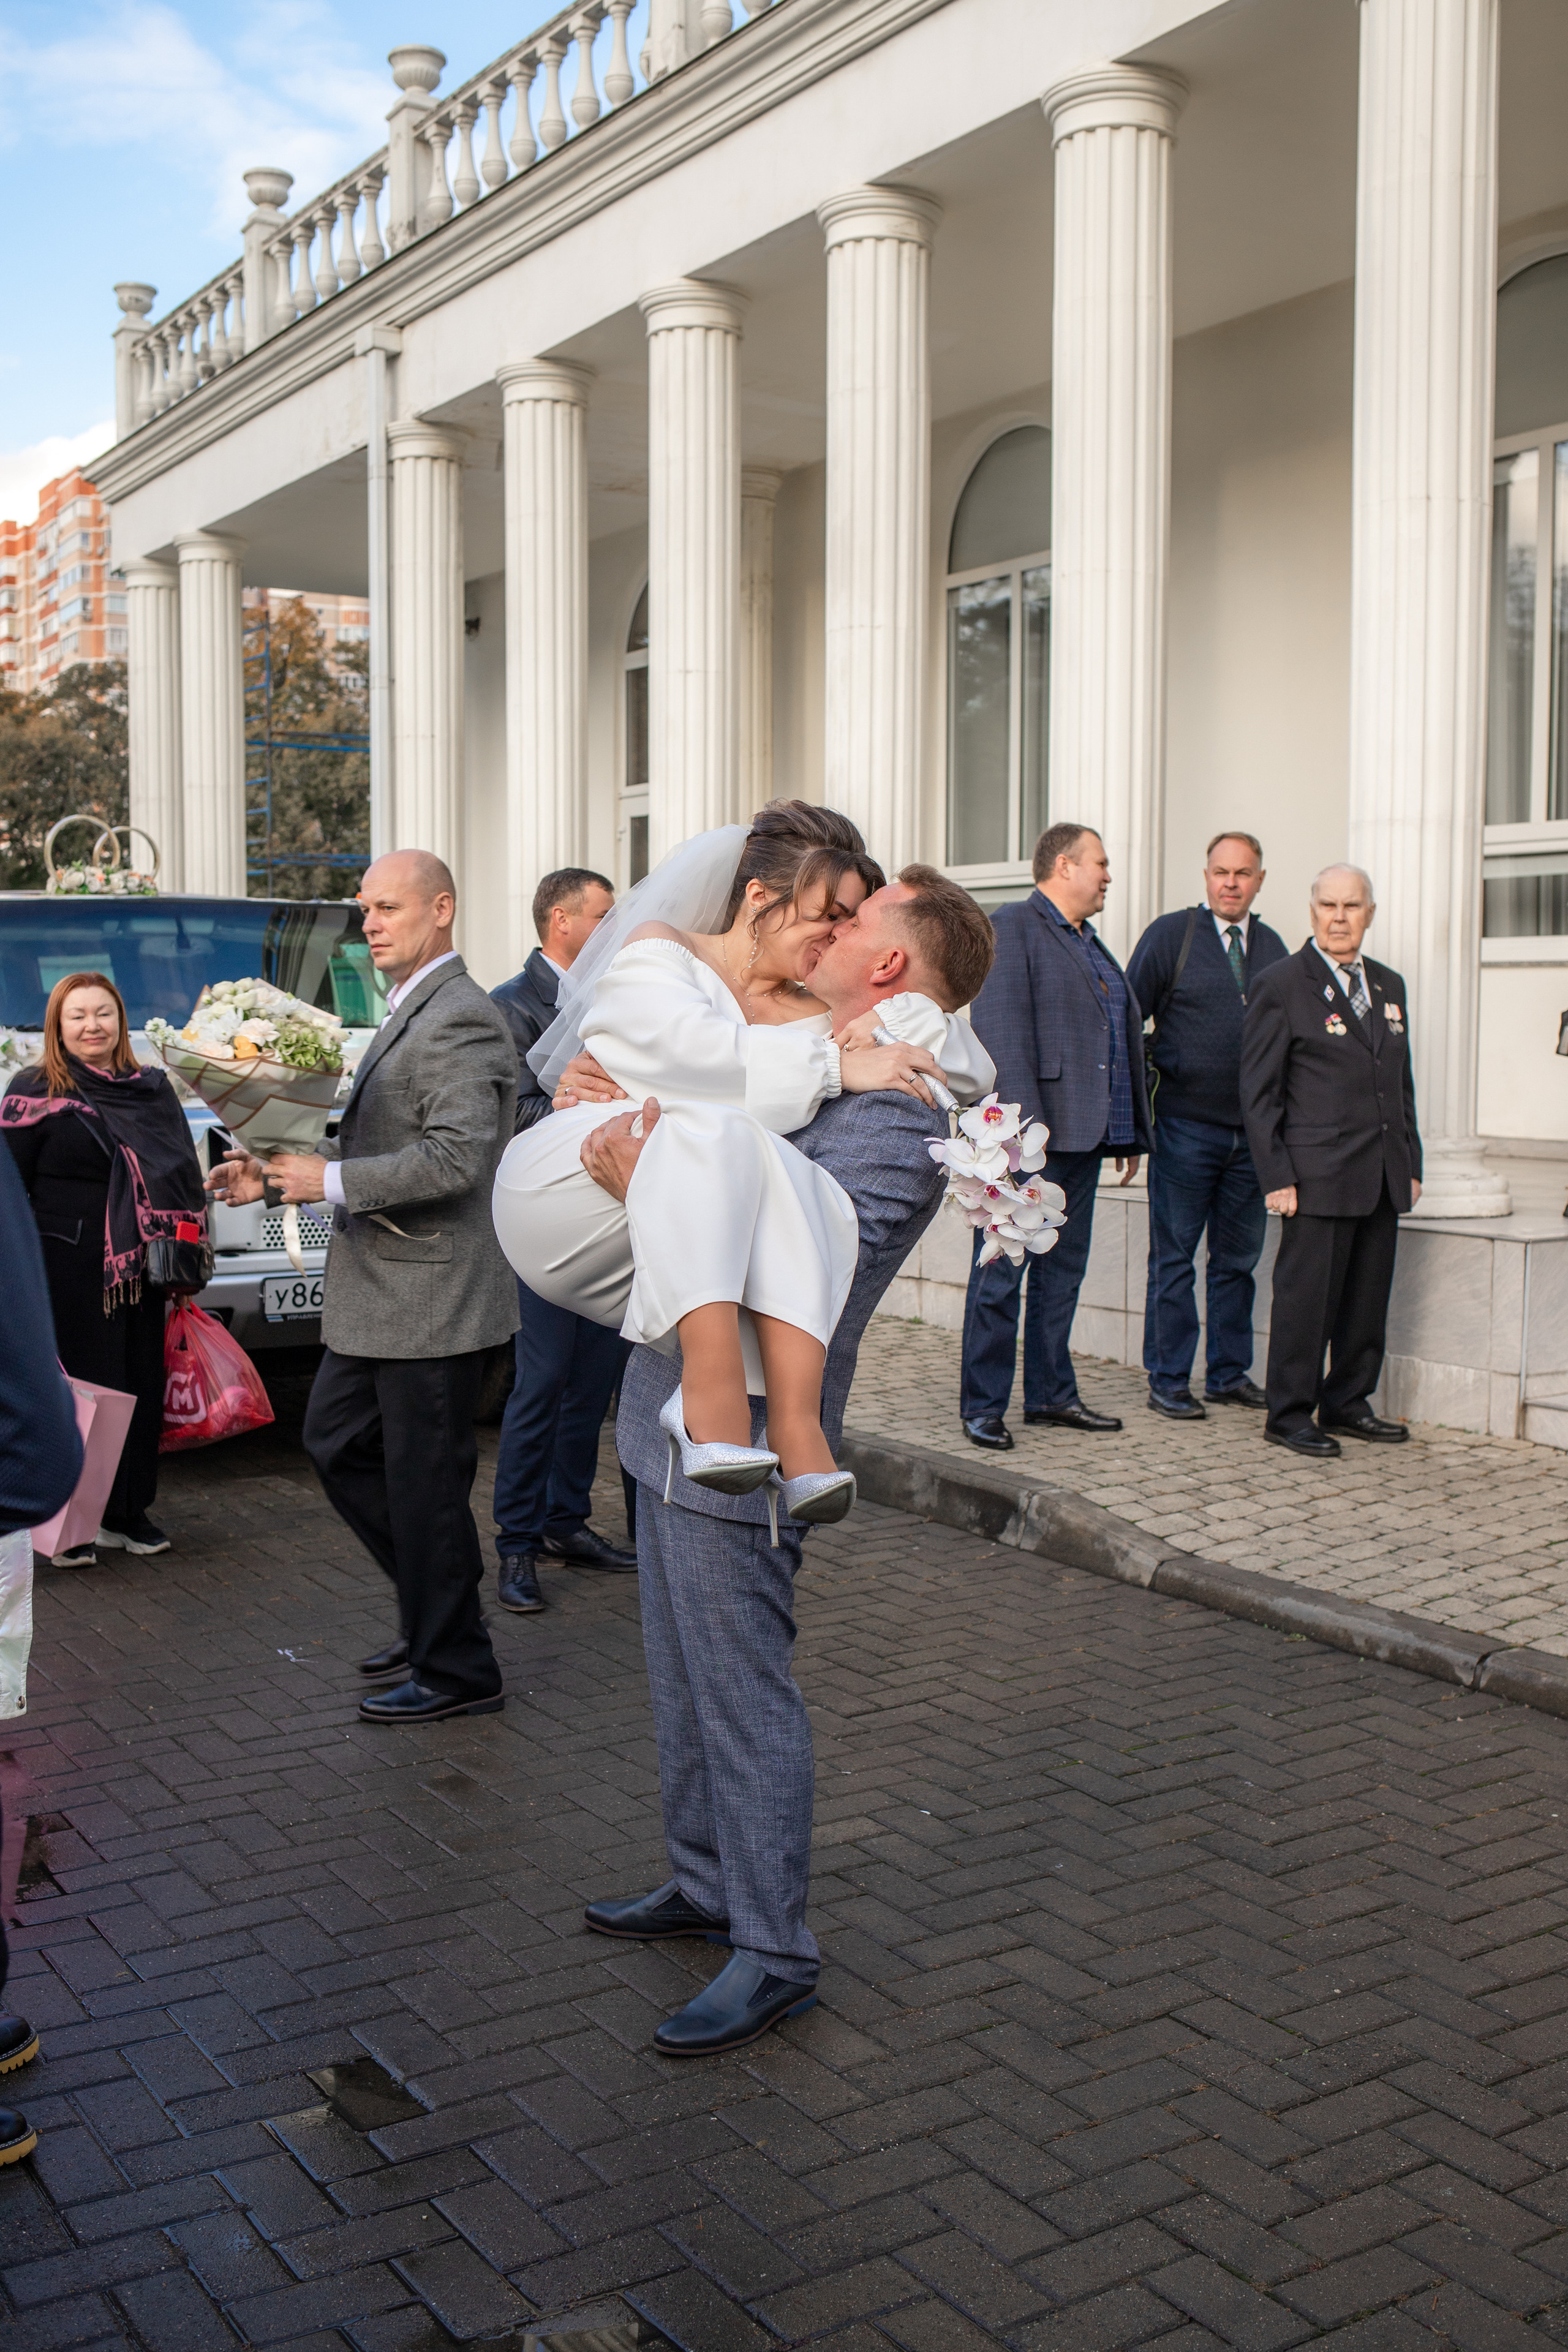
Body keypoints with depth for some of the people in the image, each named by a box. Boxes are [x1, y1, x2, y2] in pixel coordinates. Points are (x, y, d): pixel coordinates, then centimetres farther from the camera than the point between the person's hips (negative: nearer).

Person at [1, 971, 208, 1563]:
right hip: (65, 1270, -5)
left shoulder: (152, 1089, 12)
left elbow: (184, 1177, 16)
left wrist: (187, 1261, 12)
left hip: (138, 1271, 5)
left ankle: (128, 1512, 20)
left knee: (140, 1391, 7)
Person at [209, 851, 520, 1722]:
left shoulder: (461, 1020, -17)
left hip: (431, 1300, -10)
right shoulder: (408, 1013, 15)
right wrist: (279, 1171, 10)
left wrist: (332, 1181, -21)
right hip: (379, 1298, 11)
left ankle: (456, 1670, 16)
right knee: (336, 1443, 18)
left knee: (425, 1484, 0)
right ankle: (434, 1608, 31)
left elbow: (455, 1157, -26)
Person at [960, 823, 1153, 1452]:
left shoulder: (1091, 943, 22)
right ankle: (982, 1406, 4)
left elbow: (1123, 1040, 24)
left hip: (1083, 1137, 9)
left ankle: (1051, 1395, 23)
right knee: (1002, 1274, -3)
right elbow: (1000, 1033, -16)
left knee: (1063, 1272, 14)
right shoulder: (1012, 927, -6)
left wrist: (1129, 1135, 20)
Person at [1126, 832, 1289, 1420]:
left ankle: (1230, 1374, 23)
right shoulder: (1170, 935, -3)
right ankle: (1168, 1382, 9)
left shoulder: (1272, 947, 10)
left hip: (1253, 1132, 5)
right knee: (1173, 1259, 1)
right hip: (1185, 1126, -4)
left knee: (1238, 1257, 12)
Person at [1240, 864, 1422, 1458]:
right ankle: (1289, 1415, 7)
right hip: (1318, 1175, -6)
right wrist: (1276, 1176, -12)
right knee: (1306, 1297, -3)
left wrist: (1411, 1163, 14)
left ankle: (1347, 1404, 23)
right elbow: (1258, 1092, -7)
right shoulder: (1281, 986, -4)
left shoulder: (1389, 986, 16)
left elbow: (1402, 1085, 20)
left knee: (1368, 1298, 11)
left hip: (1383, 1179, 6)